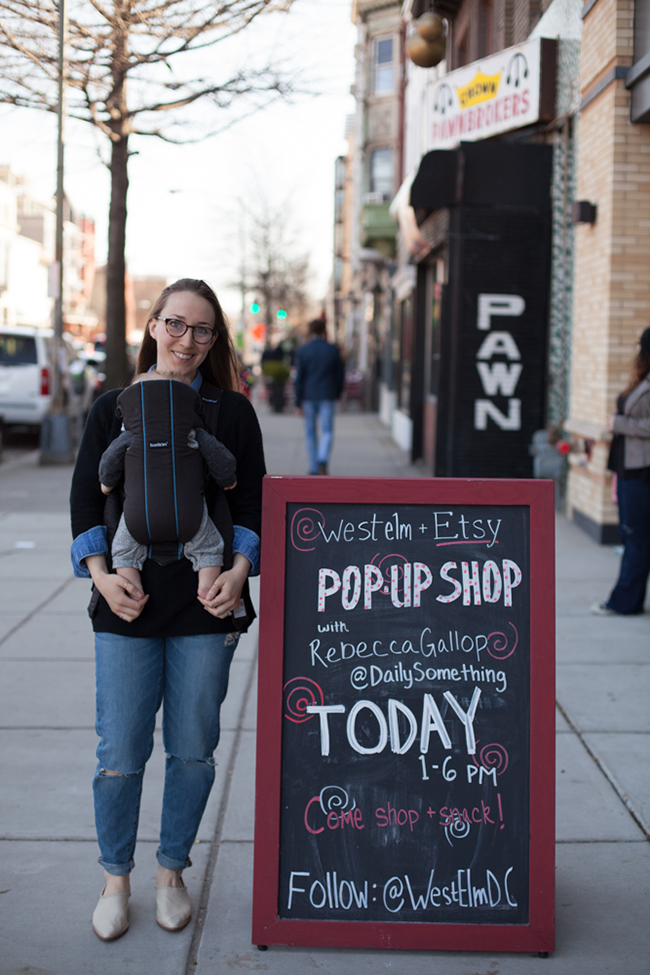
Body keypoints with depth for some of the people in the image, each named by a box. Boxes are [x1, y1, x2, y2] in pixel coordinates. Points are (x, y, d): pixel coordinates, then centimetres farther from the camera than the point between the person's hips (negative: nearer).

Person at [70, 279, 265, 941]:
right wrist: (102, 574, -8)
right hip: (127, 609, 0)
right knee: (120, 754, 2)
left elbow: (251, 504, 6)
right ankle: (115, 879, 22)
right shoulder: (113, 409, 7)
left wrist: (238, 570, -10)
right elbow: (85, 500, 6)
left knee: (193, 750, 8)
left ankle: (171, 873, 26)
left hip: (206, 608, 0)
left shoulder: (232, 412, 6)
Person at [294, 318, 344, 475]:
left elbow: (299, 378, -4)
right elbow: (339, 374, 4)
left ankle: (314, 468, 13)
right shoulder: (333, 349, -2)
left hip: (308, 396, 0)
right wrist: (338, 393, 19)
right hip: (327, 396, 0)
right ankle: (323, 459, -23)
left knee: (310, 432, 11)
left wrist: (298, 402, -1)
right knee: (327, 431, 2)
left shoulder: (302, 350, -3)